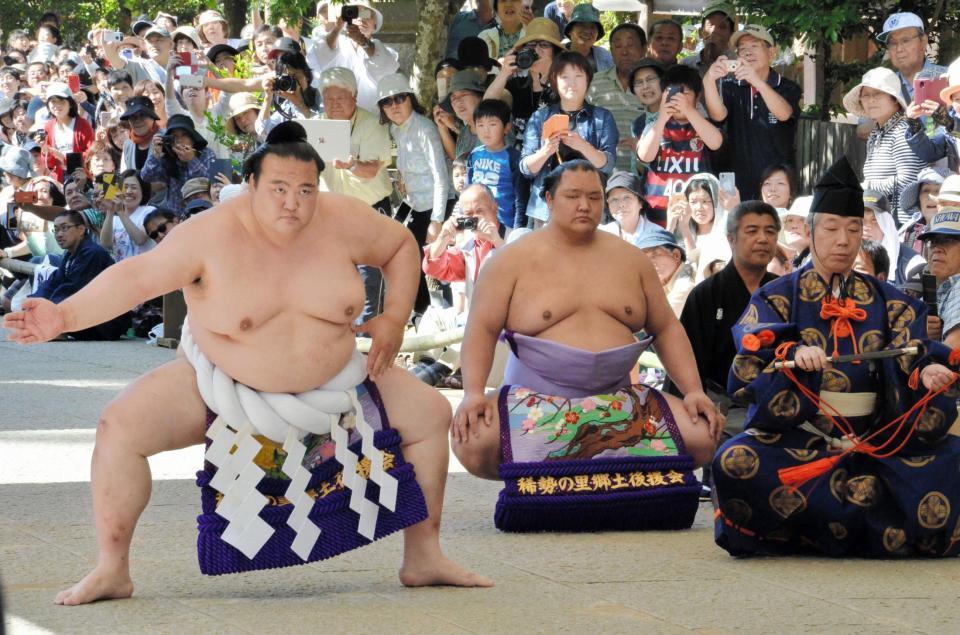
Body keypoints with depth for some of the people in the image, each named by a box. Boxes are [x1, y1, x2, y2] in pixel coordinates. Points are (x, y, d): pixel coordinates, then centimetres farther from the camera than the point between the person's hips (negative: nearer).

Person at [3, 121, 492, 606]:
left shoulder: (344, 221, -14)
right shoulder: (212, 235, -23)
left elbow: (401, 246, 4)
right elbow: (135, 278, -24)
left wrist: (395, 317, -8)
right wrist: (66, 316, -36)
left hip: (333, 380, 3)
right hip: (223, 383, -3)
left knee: (431, 414, -2)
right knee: (121, 426, -22)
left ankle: (423, 558, 15)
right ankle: (111, 570, -7)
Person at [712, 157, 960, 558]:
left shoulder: (887, 302, 17)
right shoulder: (777, 297, 10)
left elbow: (913, 360, 2)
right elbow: (749, 366, -6)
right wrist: (794, 353, -28)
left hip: (875, 438, 2)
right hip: (798, 435, -2)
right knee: (737, 461, -34)